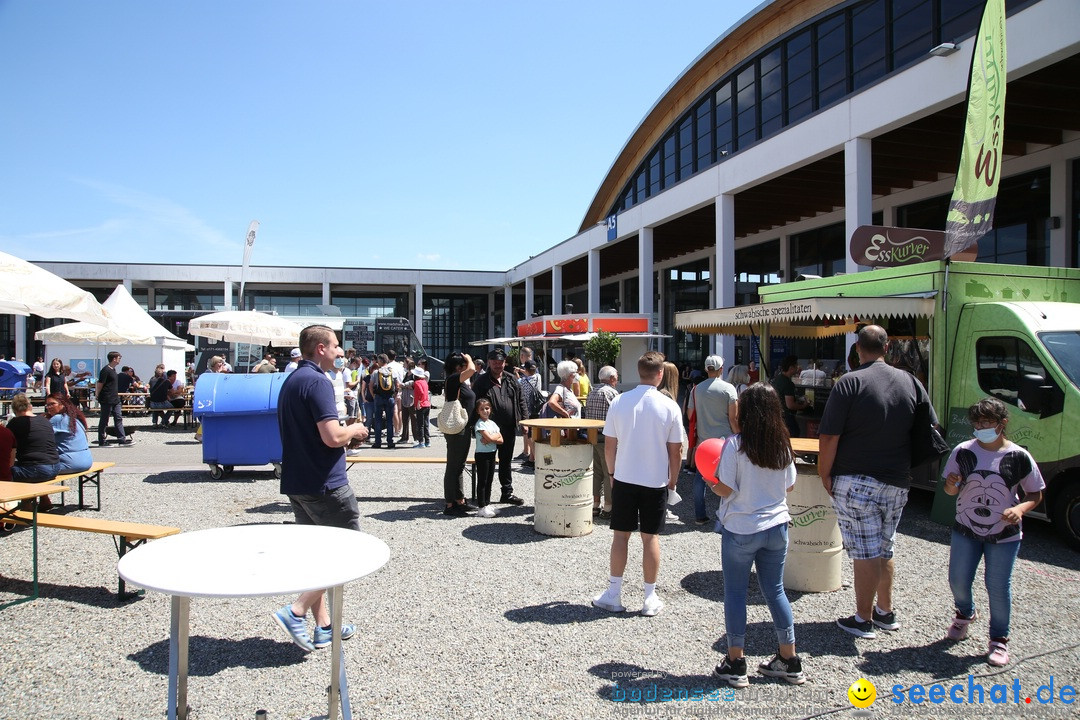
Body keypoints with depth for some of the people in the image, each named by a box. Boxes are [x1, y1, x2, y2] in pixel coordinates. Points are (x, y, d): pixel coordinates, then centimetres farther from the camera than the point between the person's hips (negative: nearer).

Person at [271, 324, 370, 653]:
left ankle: (324, 626, 22)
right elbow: (332, 436, -25)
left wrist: (344, 432, 14)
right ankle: (297, 611, -2)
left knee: (315, 551, 15)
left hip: (297, 481, 10)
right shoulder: (317, 381, -17)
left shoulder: (291, 380, 14)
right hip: (325, 482, -10)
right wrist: (354, 431, -5)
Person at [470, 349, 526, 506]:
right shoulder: (481, 382, -5)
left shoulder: (511, 380, 9)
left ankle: (507, 493, 25)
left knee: (506, 461, 15)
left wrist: (524, 419, 6)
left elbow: (520, 400, 14)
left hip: (509, 428, 5)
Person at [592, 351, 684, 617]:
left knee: (620, 535, 10)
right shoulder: (670, 407, -9)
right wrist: (673, 480, 11)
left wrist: (612, 473, 14)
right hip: (656, 481, -1)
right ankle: (650, 599, 18)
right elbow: (676, 451, -3)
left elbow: (609, 445, -1)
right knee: (650, 537, 9)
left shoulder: (619, 403, -6)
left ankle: (614, 595, 17)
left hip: (624, 479, 1)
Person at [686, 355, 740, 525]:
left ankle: (700, 516, 14)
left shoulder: (696, 389, 1)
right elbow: (733, 418, -9)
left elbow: (690, 414, 6)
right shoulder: (728, 389, -8)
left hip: (703, 440, 3)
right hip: (724, 439, -3)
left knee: (700, 478, 10)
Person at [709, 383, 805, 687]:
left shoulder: (735, 445, -15)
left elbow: (725, 489, -14)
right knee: (775, 591, 16)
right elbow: (790, 486, 8)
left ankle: (735, 663, 14)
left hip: (741, 529, -5)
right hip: (777, 526, 5)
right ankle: (789, 661, 24)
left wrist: (711, 483, 6)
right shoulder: (783, 444, 0)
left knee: (735, 593, 8)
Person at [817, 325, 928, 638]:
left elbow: (829, 438, -15)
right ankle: (886, 613, 31)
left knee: (865, 553, 1)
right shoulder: (910, 382, 4)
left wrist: (825, 473, -3)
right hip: (897, 483, 6)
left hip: (856, 482, -6)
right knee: (884, 550, 19)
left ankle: (863, 620, 10)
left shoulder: (849, 384, -12)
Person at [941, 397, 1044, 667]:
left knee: (998, 588, 2)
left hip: (1004, 535, -2)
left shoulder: (1019, 457, -9)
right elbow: (951, 490, 3)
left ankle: (999, 639, 22)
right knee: (958, 580, 7)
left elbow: (1035, 494, 0)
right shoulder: (963, 452, -5)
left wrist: (1019, 509, -19)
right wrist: (951, 484, -20)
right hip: (965, 531, 2)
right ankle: (965, 614, 39)